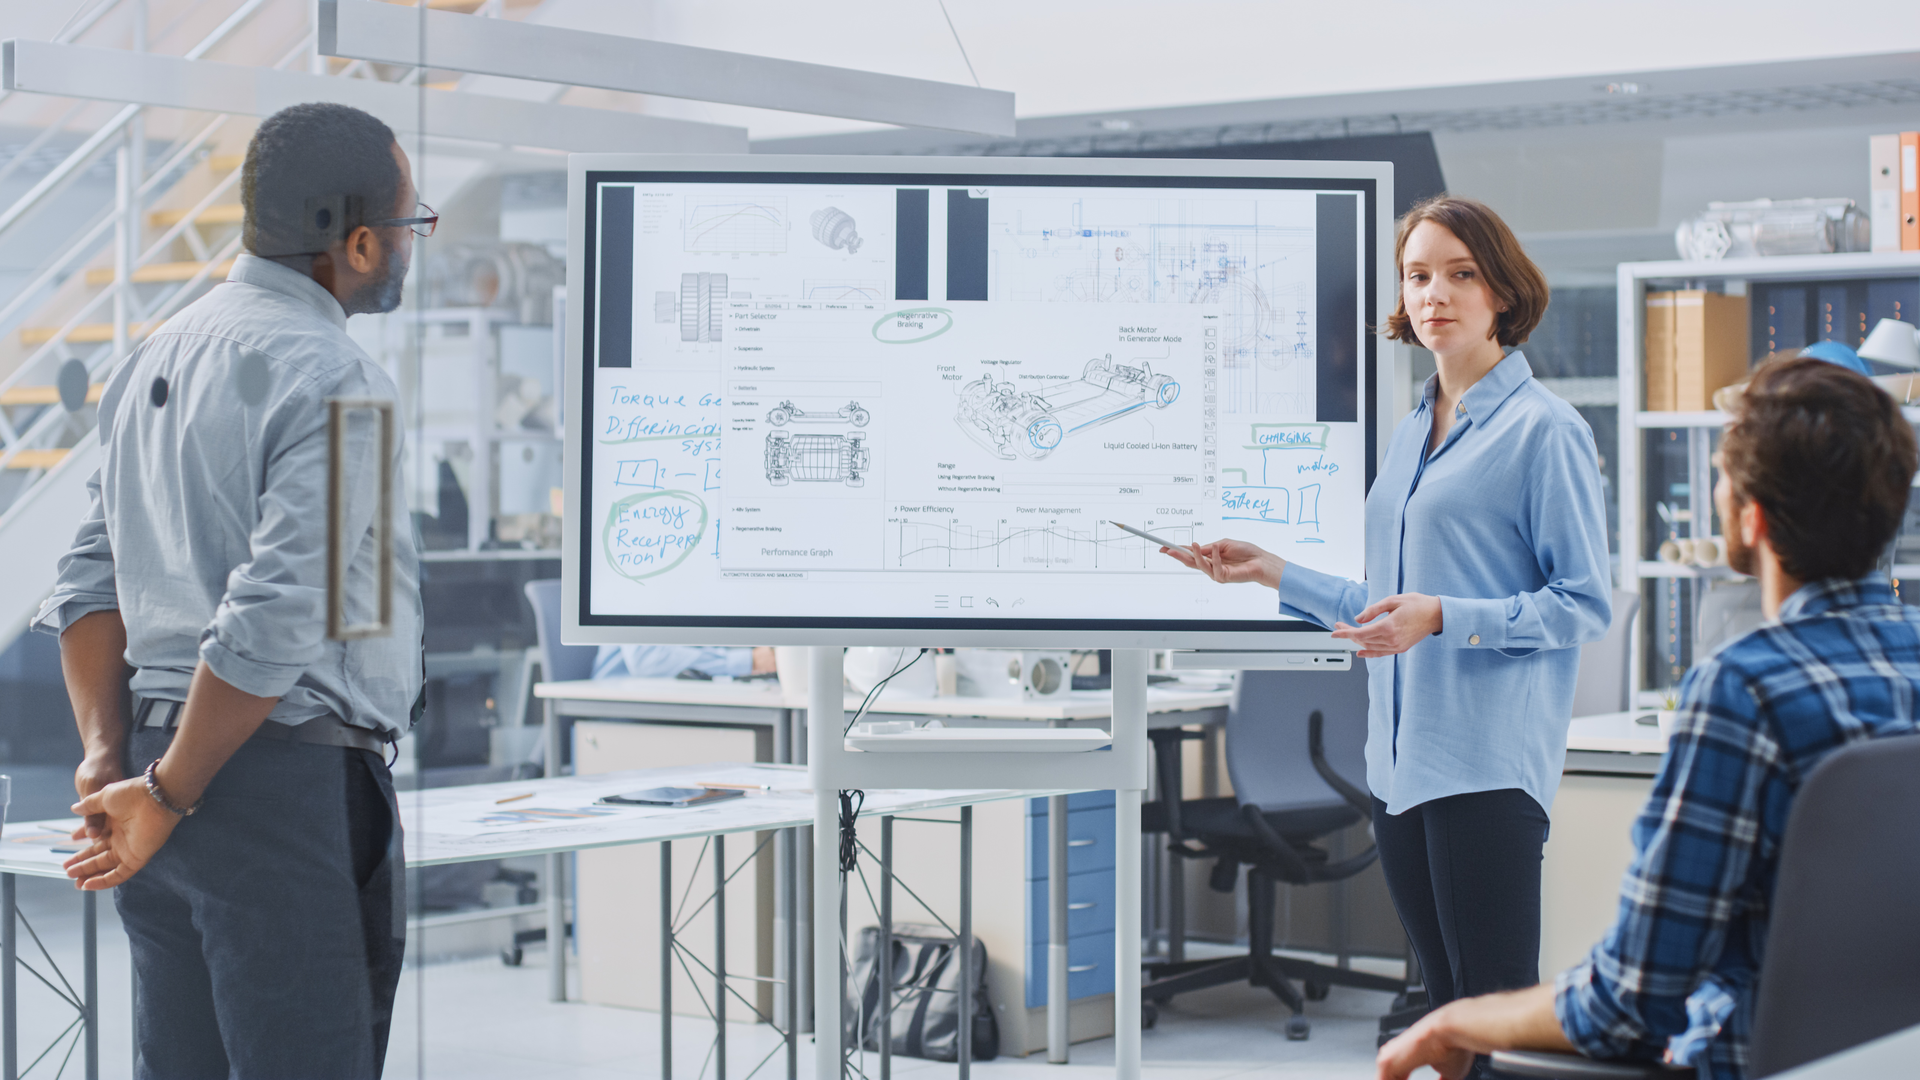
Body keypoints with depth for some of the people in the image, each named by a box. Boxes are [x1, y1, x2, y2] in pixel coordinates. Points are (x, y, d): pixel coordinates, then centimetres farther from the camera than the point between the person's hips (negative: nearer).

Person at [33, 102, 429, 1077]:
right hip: (289, 778, -9)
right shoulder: (332, 382, -14)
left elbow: (90, 581, 14)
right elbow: (276, 620, -21)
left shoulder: (154, 360, 14)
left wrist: (108, 756, 8)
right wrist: (167, 794, -12)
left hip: (164, 741, 9)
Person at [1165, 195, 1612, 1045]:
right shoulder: (1411, 433, 18)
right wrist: (1273, 574, 19)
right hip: (1400, 765, 8)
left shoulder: (1543, 428, -5)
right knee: (1448, 1009, 10)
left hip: (1489, 765, -8)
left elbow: (1584, 603, -9)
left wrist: (1442, 617, -18)